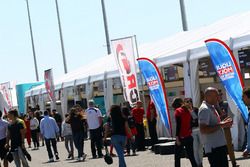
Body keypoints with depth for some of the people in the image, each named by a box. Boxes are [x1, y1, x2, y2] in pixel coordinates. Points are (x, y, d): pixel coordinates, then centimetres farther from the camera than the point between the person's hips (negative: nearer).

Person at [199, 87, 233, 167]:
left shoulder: (211, 108, 15)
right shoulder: (204, 109, -16)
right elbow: (203, 130, -25)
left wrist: (223, 123, 7)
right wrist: (221, 125, -23)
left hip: (220, 145, 10)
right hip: (214, 148, -10)